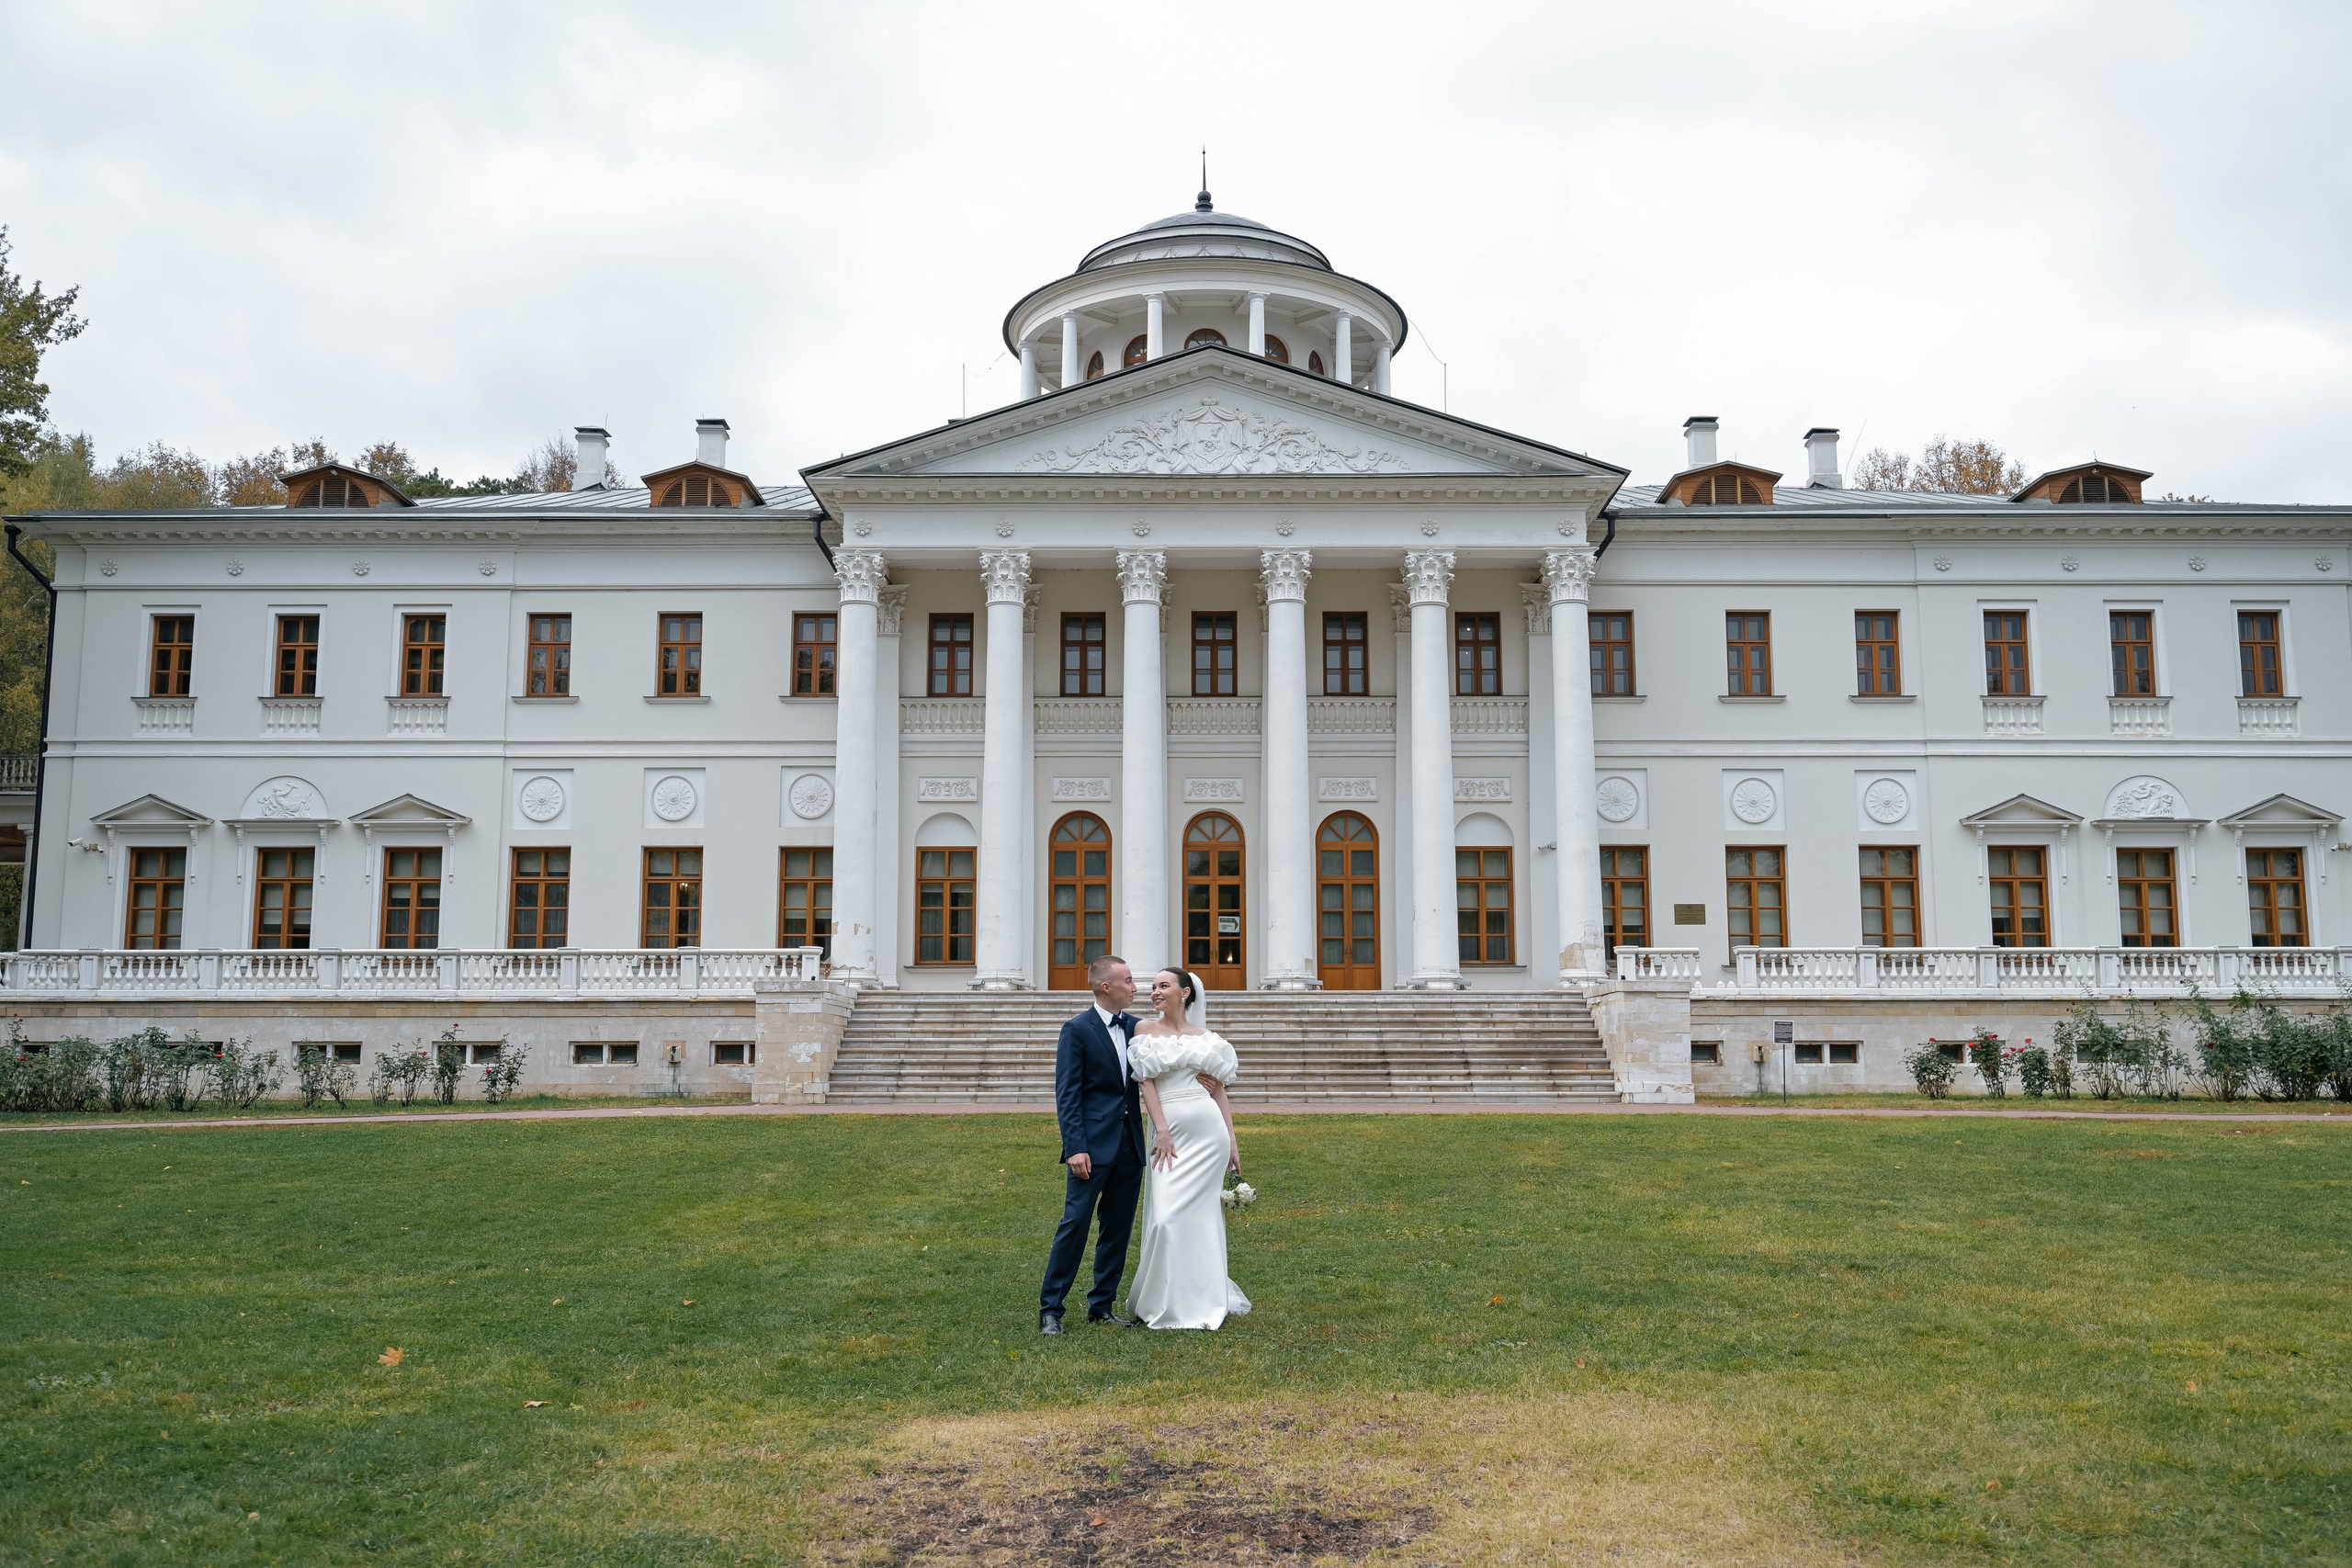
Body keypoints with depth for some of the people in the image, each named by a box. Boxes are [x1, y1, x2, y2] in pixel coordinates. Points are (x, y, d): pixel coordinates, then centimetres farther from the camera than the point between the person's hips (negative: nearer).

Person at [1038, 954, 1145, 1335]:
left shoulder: (1135, 1027, 11)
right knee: (1075, 1223, -5)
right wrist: (1075, 1148, -18)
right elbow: (1067, 1095, -10)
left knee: (1119, 1227, 10)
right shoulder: (1077, 1030, -7)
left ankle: (1103, 1304, 21)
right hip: (1093, 1144, -6)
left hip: (1130, 1145, 6)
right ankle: (1050, 1309, 3)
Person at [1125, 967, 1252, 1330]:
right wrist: (1162, 1131, -13)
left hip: (1209, 1130, 1)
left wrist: (1233, 1141, 5)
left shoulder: (1206, 1037, 10)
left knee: (1201, 1214, 2)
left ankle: (1201, 1298, 14)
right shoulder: (1146, 1031, 5)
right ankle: (1167, 1303, 8)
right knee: (1167, 1215, -6)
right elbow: (1147, 1083, -3)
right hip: (1169, 1131, -1)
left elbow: (1220, 1092, 11)